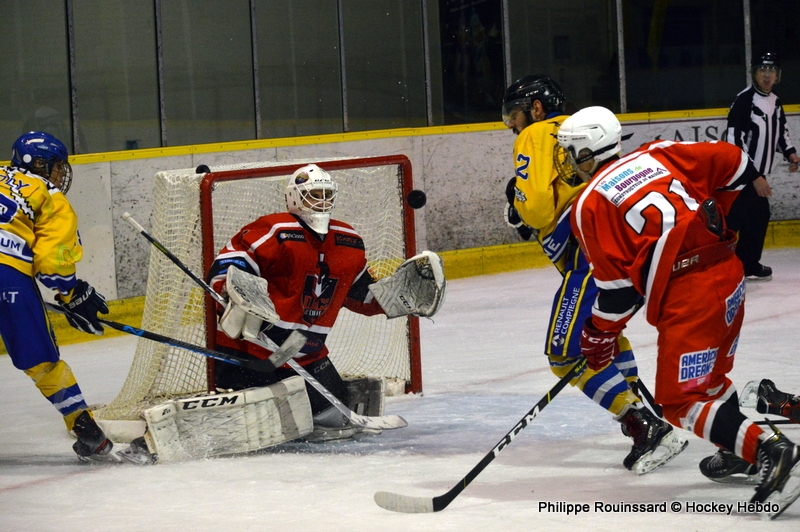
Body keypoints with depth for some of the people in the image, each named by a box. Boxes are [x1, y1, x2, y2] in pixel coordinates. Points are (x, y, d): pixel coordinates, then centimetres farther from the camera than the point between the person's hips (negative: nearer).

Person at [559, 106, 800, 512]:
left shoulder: (589, 205, -1)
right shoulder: (658, 155, 14)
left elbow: (616, 284, -5)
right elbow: (731, 162, 12)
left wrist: (600, 334, 10)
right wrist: (709, 217, 28)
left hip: (687, 295, -8)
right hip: (729, 273, 8)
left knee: (681, 400, -4)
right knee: (708, 377, 27)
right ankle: (740, 450, 29)